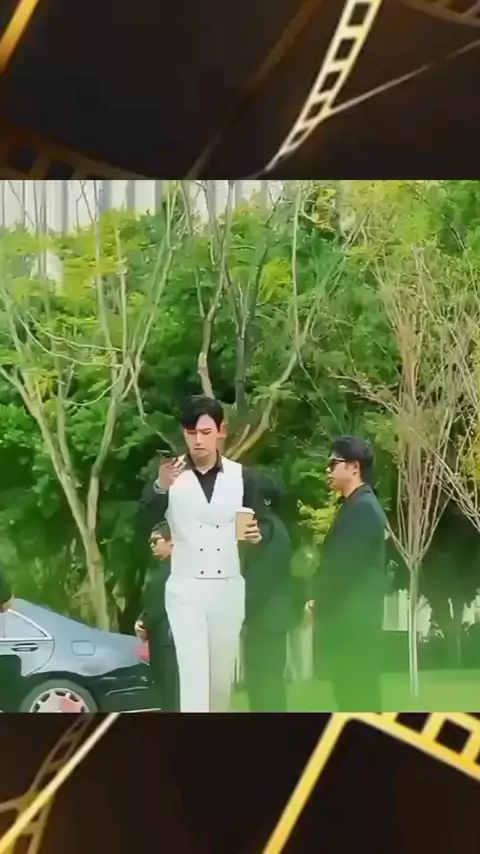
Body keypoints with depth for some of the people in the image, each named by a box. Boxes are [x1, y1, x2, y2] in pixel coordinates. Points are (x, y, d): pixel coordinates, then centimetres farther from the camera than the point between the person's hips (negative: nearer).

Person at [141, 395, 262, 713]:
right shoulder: (169, 474, -4)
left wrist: (256, 535, -16)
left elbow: (258, 529, 9)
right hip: (185, 589, -2)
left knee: (222, 675, 11)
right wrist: (160, 486, -38)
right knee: (193, 673, -11)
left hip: (228, 589, 3)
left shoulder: (241, 476, 3)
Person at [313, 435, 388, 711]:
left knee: (358, 694, -7)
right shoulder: (357, 505, 15)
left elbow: (344, 566, -19)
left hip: (354, 621, -10)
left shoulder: (362, 508, -15)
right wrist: (321, 603, 10)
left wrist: (319, 604, -7)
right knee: (356, 693, 11)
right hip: (349, 619, 10)